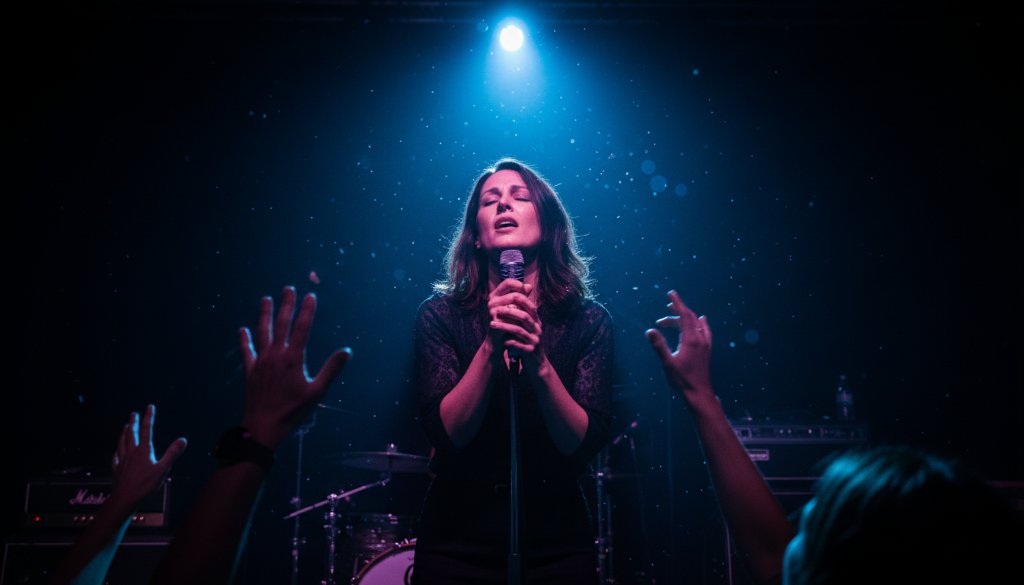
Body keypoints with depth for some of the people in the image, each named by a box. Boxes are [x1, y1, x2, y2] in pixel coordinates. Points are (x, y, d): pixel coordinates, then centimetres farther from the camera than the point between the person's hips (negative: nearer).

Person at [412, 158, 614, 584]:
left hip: (559, 544, 1)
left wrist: (539, 362, -28)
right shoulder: (440, 314, -7)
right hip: (456, 542, 0)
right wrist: (491, 347, -27)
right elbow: (446, 435, -14)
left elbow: (585, 443, -13)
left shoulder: (589, 320, -6)